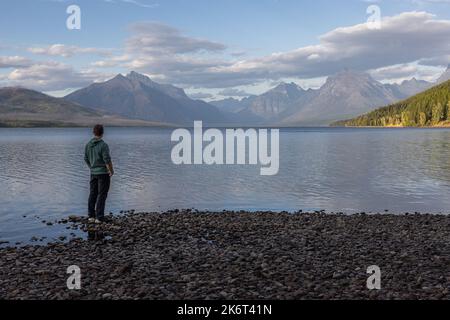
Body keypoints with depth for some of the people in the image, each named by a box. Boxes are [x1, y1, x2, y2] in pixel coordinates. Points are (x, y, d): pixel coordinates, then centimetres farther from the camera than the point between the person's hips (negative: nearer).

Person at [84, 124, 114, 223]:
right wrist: (111, 171, -6)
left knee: (93, 194, 12)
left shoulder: (88, 144, 2)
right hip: (104, 173, -6)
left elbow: (86, 159, 10)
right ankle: (99, 217, -2)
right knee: (102, 195, -2)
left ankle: (91, 216, 16)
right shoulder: (103, 145, -18)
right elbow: (107, 160, -20)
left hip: (93, 173, 6)